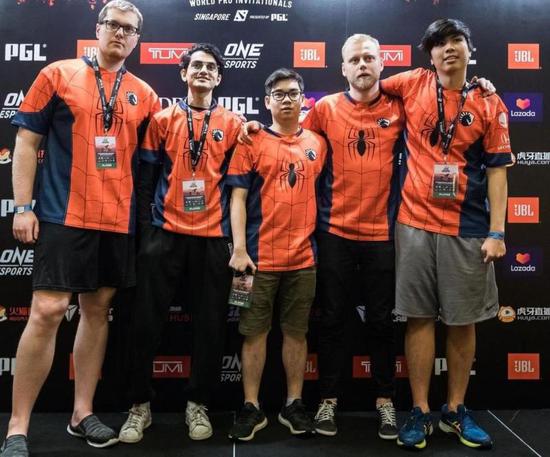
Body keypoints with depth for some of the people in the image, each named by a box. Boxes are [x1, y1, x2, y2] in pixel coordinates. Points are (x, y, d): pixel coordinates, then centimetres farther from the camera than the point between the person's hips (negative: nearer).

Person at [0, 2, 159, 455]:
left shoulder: (144, 94, 11)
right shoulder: (58, 74, 3)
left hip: (118, 220, 4)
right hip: (63, 215, -4)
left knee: (98, 309, 9)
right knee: (47, 311, -7)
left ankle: (82, 413, 22)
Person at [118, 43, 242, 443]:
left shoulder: (233, 124, 8)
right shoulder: (163, 120, 9)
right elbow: (146, 179, 7)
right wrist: (146, 230, 0)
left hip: (213, 237, 0)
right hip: (165, 233, 0)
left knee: (210, 325, 4)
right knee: (148, 321, 1)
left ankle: (198, 403, 20)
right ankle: (141, 405, 17)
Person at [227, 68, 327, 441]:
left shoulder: (317, 144, 9)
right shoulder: (253, 142, 0)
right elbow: (238, 197, -4)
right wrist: (239, 249, -12)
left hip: (304, 258, 3)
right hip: (260, 257, -2)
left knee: (297, 331, 10)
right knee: (255, 332, 4)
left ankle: (294, 405, 23)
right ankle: (252, 408, 17)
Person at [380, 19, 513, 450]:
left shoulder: (489, 103, 3)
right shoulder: (413, 85, 5)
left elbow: (497, 169, 1)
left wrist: (496, 232, -6)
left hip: (468, 229, 0)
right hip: (416, 223, 0)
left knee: (462, 320, 7)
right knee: (420, 317, 4)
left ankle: (456, 411, 24)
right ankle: (420, 412, 16)